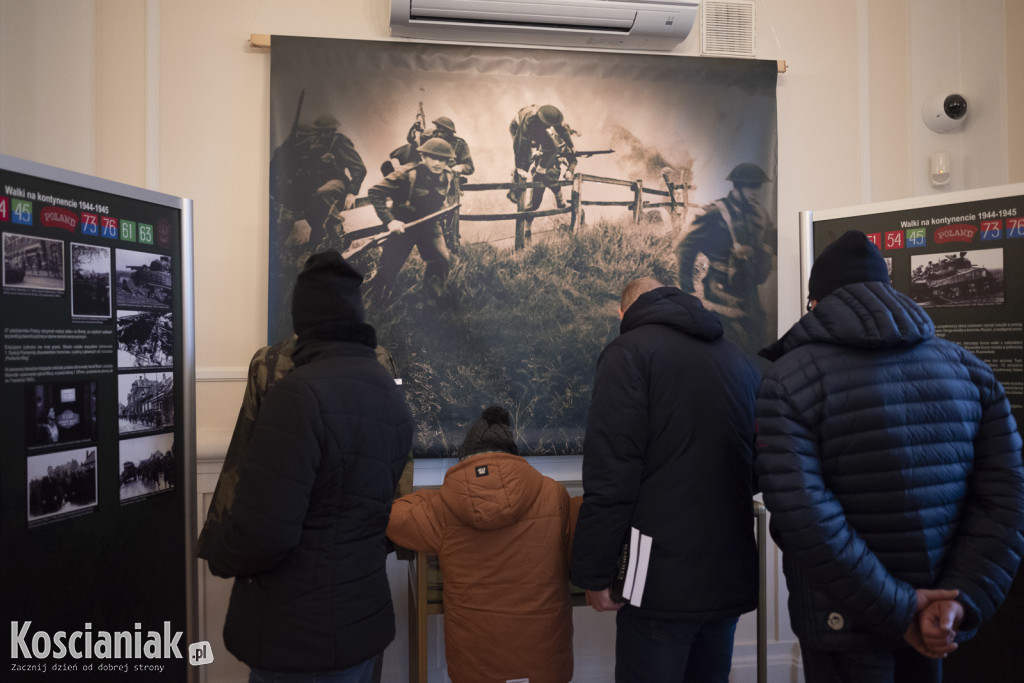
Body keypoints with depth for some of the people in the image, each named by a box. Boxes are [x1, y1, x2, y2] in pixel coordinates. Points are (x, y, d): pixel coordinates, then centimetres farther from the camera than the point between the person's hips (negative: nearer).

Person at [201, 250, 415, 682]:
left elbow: (262, 532, -26)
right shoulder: (391, 392, 2)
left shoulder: (301, 393, -23)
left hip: (301, 639, -7)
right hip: (365, 620, 7)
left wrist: (217, 553, -6)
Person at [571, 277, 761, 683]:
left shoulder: (629, 352, -7)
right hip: (732, 574, 7)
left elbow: (611, 477, -16)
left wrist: (595, 575, -10)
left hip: (663, 580, -7)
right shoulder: (740, 360, 13)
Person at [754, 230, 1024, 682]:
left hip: (844, 619, -4)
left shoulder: (787, 379, -14)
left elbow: (804, 516, -23)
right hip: (936, 623, 5)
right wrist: (960, 599, -9)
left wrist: (896, 609, -15)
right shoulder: (966, 367, 1)